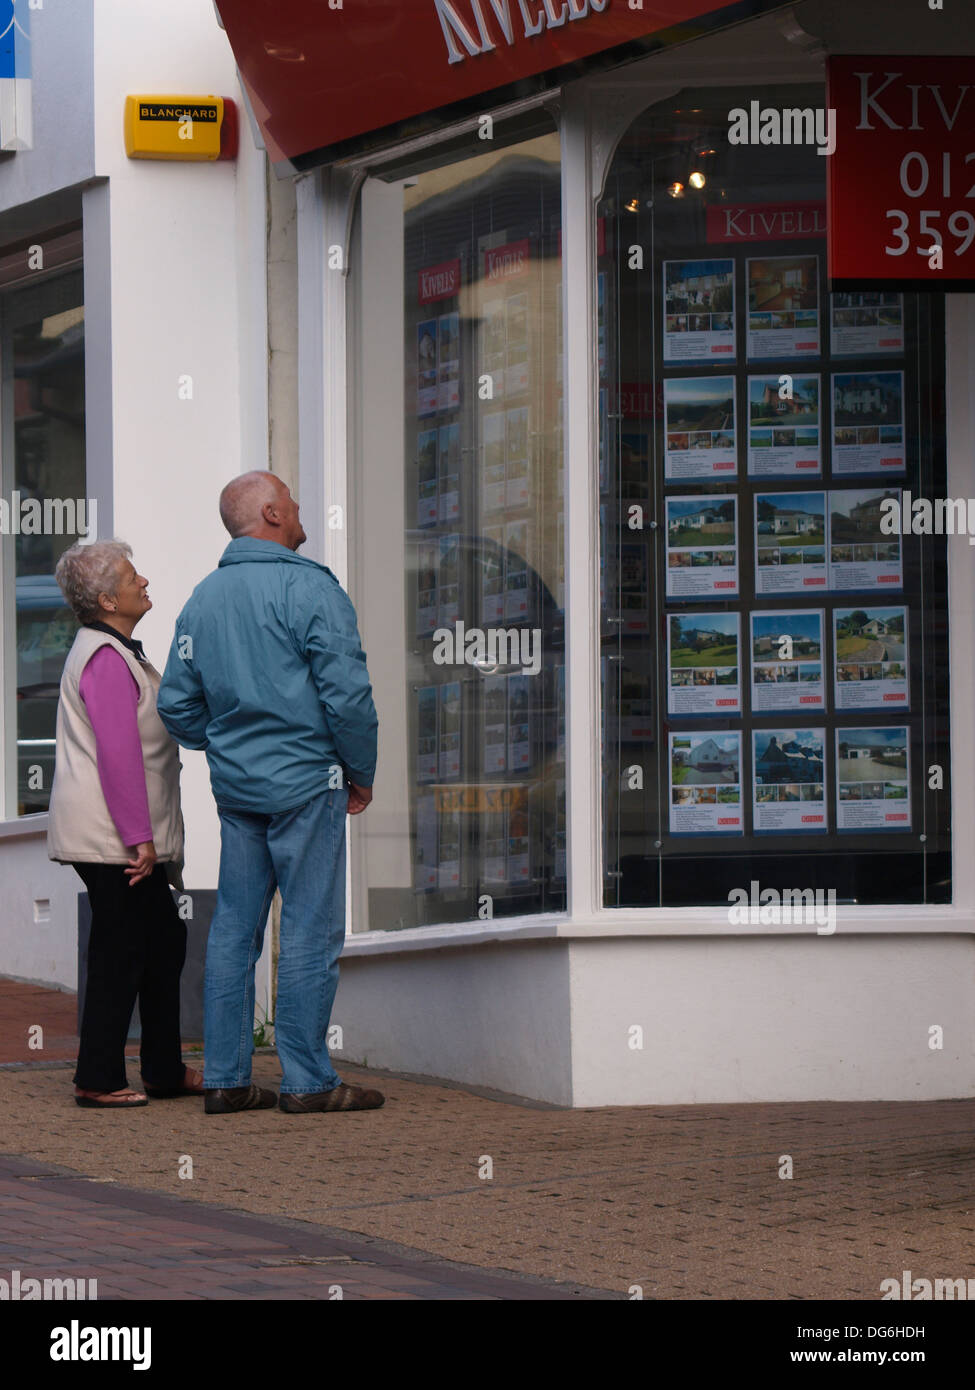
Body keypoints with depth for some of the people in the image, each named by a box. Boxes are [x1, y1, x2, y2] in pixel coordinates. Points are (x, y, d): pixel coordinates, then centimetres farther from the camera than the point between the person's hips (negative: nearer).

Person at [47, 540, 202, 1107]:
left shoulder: (117, 650, 17)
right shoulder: (106, 657, -17)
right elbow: (118, 753, -22)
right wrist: (139, 837, -23)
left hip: (126, 839, 11)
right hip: (112, 839, -11)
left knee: (165, 941, 13)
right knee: (121, 953, -6)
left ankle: (165, 1070, 19)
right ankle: (99, 1079, 0)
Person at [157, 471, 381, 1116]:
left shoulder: (203, 598, 10)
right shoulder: (310, 588, -11)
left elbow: (177, 705, 12)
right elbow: (347, 693, -15)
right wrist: (362, 773, -3)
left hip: (235, 787, 7)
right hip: (305, 783, -7)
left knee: (234, 929, 9)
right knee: (310, 929, -3)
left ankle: (225, 1078, 10)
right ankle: (308, 1080, -2)